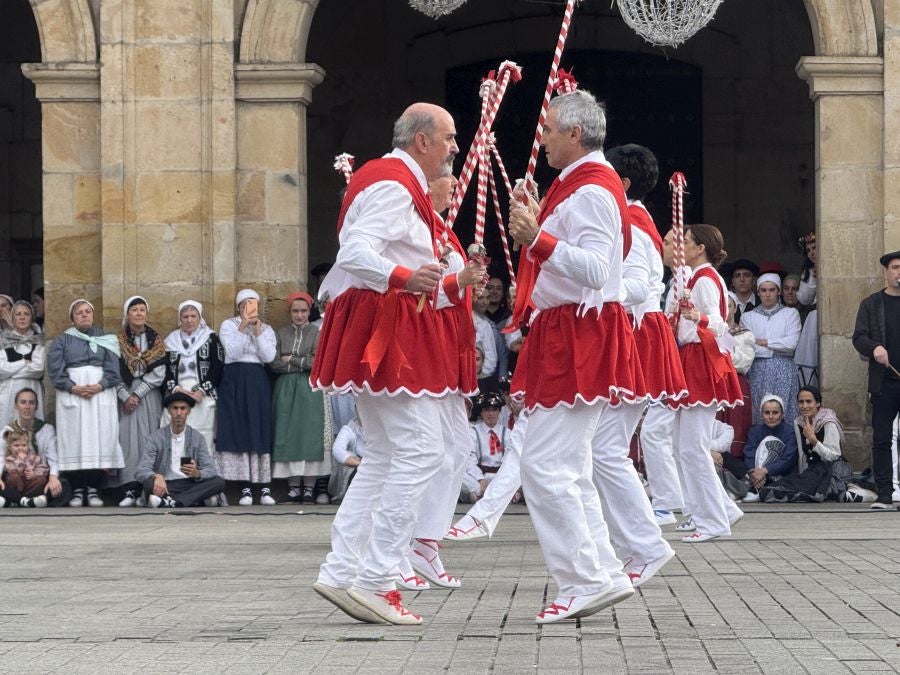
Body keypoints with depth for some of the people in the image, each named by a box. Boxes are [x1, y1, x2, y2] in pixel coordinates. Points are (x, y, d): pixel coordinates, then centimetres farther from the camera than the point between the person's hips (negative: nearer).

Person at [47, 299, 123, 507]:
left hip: (101, 394, 1)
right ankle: (77, 490, -5)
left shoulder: (105, 339, 14)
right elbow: (55, 369, 0)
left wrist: (99, 386, -14)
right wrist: (73, 388, -14)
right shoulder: (63, 340, 11)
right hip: (71, 394, -1)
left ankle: (94, 489, -3)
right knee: (74, 440, -6)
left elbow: (112, 369, 4)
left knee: (99, 440, -5)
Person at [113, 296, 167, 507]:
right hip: (125, 396, 0)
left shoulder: (156, 340, 7)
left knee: (148, 440, -4)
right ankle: (129, 490, -11)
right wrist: (125, 396, -11)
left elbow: (158, 374, 0)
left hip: (149, 395, 0)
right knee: (128, 440, -8)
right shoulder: (118, 341, 6)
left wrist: (137, 394, -9)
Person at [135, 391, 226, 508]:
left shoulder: (198, 437, 8)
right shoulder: (155, 438, 2)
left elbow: (210, 470, 1)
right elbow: (141, 471, -9)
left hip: (190, 485, 3)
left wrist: (197, 473, -24)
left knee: (219, 482, -25)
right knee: (149, 484, -34)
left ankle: (170, 502, -38)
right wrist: (156, 476, -33)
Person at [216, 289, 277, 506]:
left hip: (258, 383, 2)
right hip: (234, 381, -2)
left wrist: (257, 332, -8)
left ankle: (265, 488, -5)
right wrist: (243, 328, -12)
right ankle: (246, 488, -7)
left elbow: (269, 356, -2)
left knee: (260, 431, -4)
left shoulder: (267, 329, 13)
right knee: (238, 431, -7)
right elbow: (232, 352, -7)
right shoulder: (228, 325, 7)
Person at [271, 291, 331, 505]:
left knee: (310, 435, -8)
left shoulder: (317, 333, 4)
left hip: (310, 389, -2)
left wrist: (291, 360, -3)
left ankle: (310, 486, -8)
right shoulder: (281, 334, 11)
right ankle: (293, 486, -1)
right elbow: (274, 363, 2)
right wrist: (303, 363, -6)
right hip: (286, 389, 2)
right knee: (288, 435, -3)